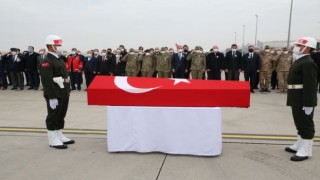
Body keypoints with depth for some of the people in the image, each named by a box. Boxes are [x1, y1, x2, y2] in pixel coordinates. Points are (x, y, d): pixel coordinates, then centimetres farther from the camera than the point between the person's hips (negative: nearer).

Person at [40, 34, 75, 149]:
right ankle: (53, 140, 12)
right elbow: (47, 81, -22)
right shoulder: (47, 62, -15)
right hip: (55, 96, -9)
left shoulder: (59, 59, 16)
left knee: (61, 116, 17)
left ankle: (59, 136, 29)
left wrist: (68, 91, 16)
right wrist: (52, 97, -24)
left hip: (63, 94, 9)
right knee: (53, 118, 2)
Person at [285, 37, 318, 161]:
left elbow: (311, 85, -23)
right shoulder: (299, 61, 14)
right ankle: (299, 145, 31)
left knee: (306, 124, 0)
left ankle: (306, 151, 8)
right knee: (300, 123, 18)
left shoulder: (308, 63, -18)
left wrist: (308, 104, -24)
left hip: (303, 100, -10)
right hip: (297, 100, 10)